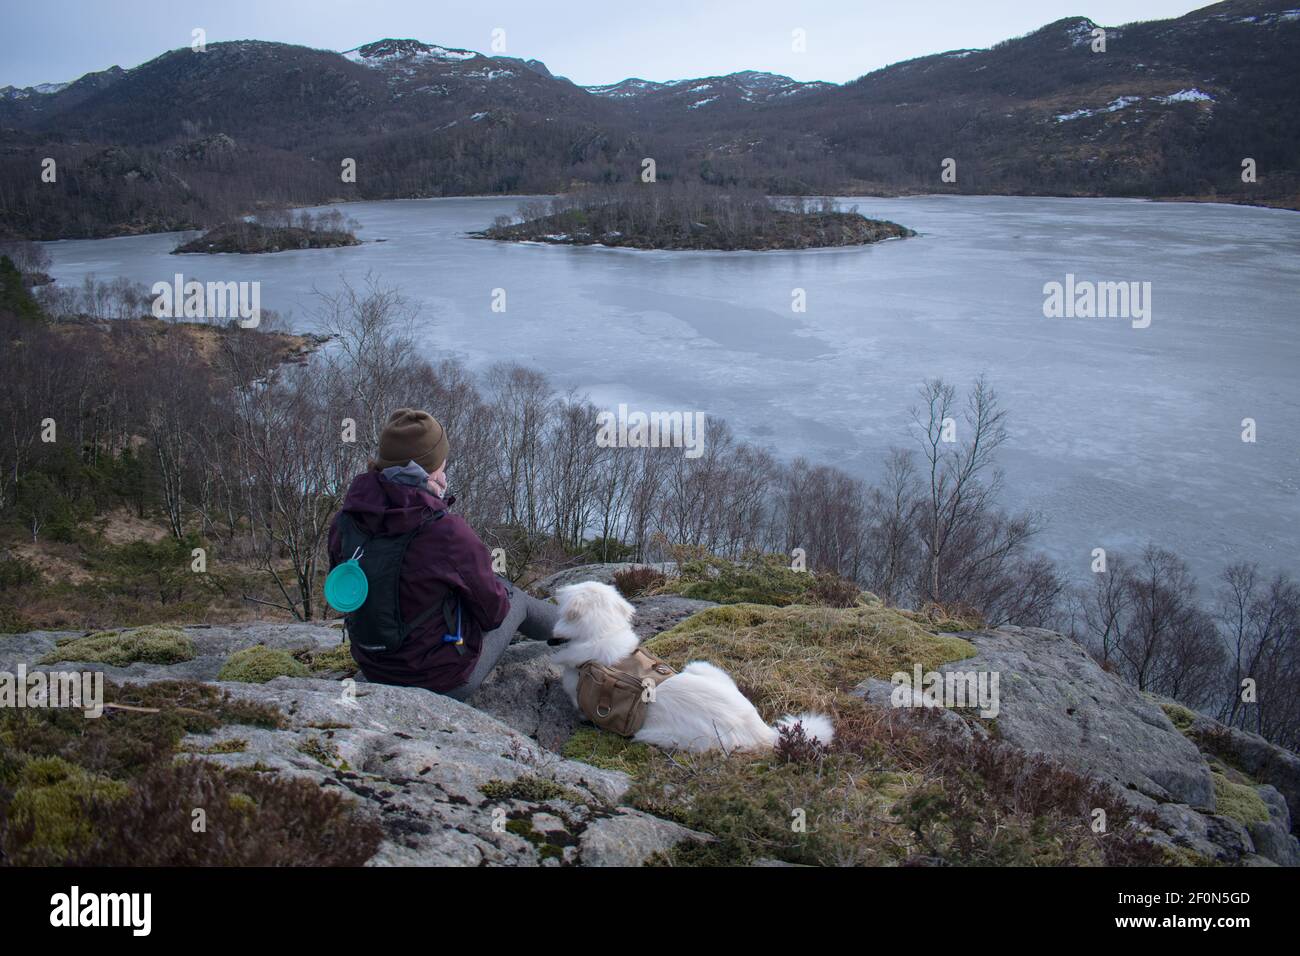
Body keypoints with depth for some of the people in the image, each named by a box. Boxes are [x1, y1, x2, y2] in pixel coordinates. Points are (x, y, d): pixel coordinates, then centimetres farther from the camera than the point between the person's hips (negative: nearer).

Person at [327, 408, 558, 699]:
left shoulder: (344, 521, -14)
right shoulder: (449, 533, -30)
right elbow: (492, 609, -15)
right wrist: (501, 595, 9)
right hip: (446, 678, -5)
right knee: (515, 598, 23)